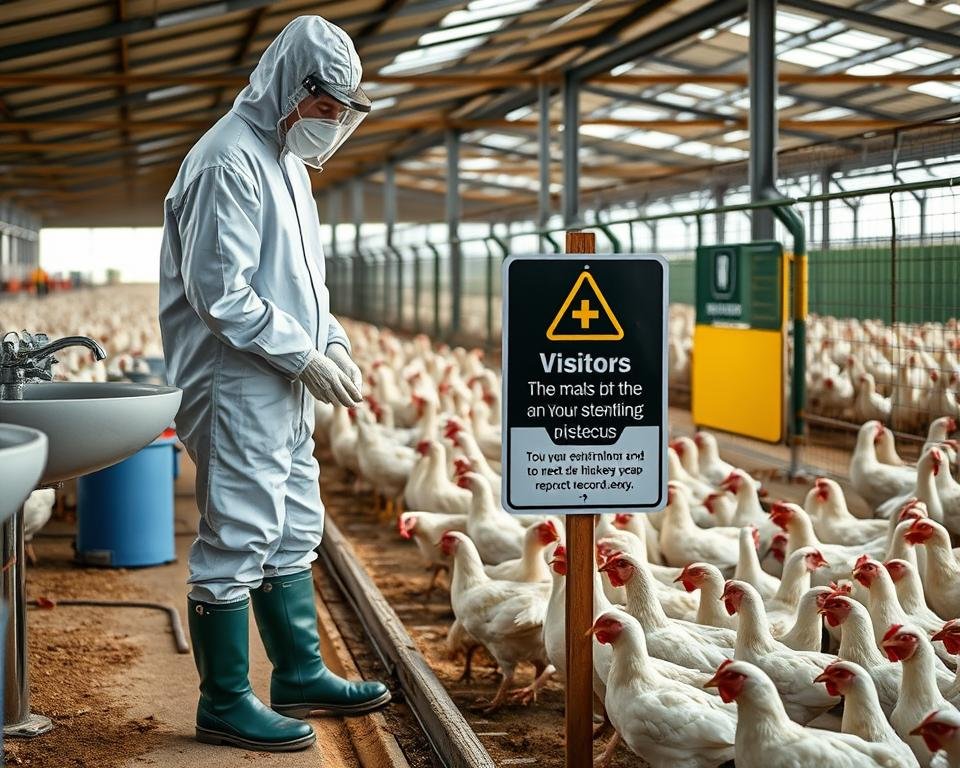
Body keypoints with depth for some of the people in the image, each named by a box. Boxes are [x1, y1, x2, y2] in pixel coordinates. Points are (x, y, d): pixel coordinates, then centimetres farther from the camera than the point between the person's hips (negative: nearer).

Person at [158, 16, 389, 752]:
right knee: (235, 541, -3)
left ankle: (299, 674, 29)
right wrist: (304, 358, -18)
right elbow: (219, 292, -20)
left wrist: (333, 341, 8)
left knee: (294, 534, 17)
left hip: (284, 393, 10)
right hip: (237, 391, -10)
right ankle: (225, 704, 7)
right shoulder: (229, 161, -16)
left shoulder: (286, 160, 15)